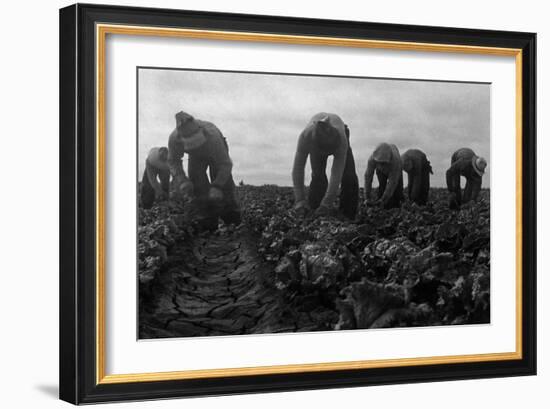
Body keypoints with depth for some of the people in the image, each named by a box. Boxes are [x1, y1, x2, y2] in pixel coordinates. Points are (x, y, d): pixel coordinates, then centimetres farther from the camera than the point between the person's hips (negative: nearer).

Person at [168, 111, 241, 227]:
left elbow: (225, 164, -39)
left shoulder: (212, 136, -47)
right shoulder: (174, 138, -38)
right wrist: (182, 181, -34)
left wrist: (217, 187, -51)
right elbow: (173, 161, -17)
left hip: (218, 153, -2)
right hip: (196, 156, 2)